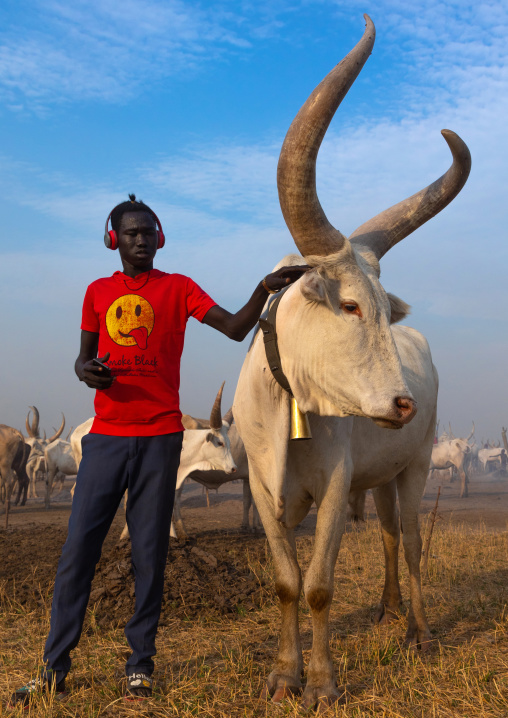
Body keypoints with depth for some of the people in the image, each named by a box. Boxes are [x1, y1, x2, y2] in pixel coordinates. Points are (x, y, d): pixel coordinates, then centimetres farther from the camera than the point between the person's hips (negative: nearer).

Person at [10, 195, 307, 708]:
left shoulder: (177, 288, 5)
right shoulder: (98, 292, 13)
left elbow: (235, 328, -5)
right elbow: (84, 355, 17)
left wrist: (265, 289, -22)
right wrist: (86, 370, -7)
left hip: (159, 438, -2)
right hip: (106, 438, 2)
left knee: (149, 554, 1)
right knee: (78, 550, 0)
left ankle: (140, 665, 13)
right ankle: (54, 667, 10)